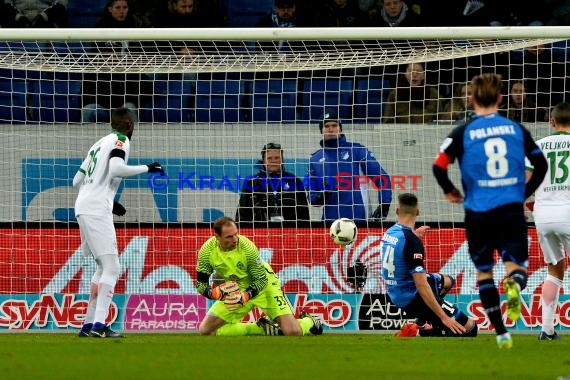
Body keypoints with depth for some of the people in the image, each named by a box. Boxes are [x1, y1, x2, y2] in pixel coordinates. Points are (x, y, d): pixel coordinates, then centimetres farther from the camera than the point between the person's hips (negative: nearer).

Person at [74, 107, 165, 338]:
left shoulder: (99, 144, 22)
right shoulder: (120, 140, -1)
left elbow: (77, 180, 24)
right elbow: (116, 169, -21)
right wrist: (147, 168, -10)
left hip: (83, 207, 9)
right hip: (97, 210, -9)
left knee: (104, 267, 17)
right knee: (111, 268, -12)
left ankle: (89, 325, 15)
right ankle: (99, 325, -23)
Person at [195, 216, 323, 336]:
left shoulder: (247, 247, -28)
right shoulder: (206, 251, -21)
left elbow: (261, 280, -19)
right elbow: (201, 285, -13)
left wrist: (244, 296, -37)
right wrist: (218, 293, -35)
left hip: (264, 286, -4)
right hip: (236, 290, 4)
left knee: (292, 332, -21)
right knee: (205, 331, -5)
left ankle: (309, 322, 20)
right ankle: (263, 329, 6)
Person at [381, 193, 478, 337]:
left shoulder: (389, 233, 1)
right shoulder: (412, 241, -25)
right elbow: (421, 285, -28)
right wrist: (443, 317, -26)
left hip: (396, 295, 9)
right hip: (412, 299, -9)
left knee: (447, 281, 33)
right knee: (469, 326, -8)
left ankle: (425, 323, 19)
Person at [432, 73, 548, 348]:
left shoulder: (463, 133, -2)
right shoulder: (516, 129, 5)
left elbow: (438, 167, -9)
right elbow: (541, 165, 8)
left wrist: (450, 191, 10)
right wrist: (525, 192, 22)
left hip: (478, 212, -1)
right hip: (512, 209, 1)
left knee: (484, 272, 15)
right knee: (517, 268, 6)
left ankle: (501, 333, 10)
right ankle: (514, 285, -32)